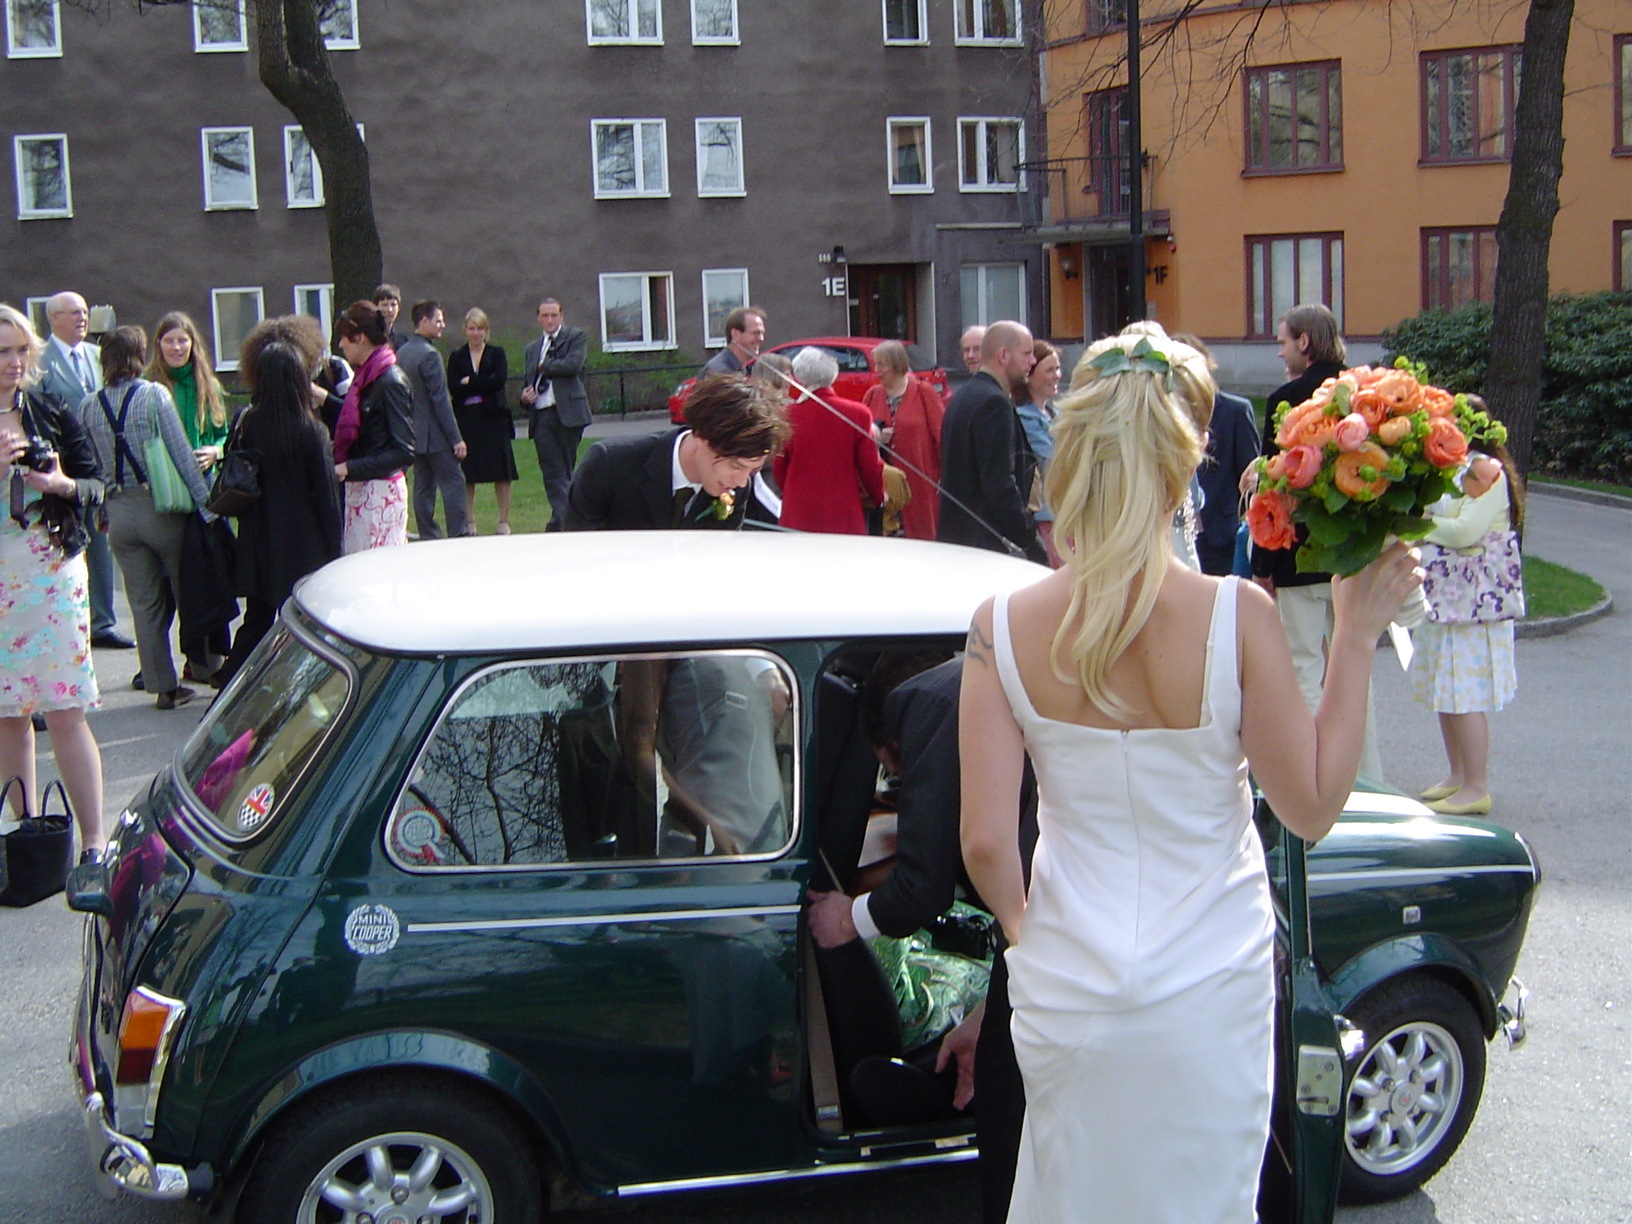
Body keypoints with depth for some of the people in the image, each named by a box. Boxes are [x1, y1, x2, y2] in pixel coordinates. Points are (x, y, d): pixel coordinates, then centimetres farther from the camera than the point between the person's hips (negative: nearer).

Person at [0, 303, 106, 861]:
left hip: (54, 575, 0)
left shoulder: (52, 414, 5)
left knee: (66, 713, -3)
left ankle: (94, 843, 0)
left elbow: (94, 484, 9)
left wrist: (62, 485, -11)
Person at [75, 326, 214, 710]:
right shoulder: (154, 395, -9)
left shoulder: (89, 406, 3)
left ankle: (163, 685, 12)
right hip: (161, 507, -4)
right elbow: (181, 453, -10)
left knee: (145, 604, 9)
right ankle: (205, 665, 21)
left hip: (119, 513, 4)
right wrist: (205, 502, -7)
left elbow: (90, 466, 8)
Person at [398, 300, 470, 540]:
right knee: (453, 483, -4)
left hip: (413, 432, 9)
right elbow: (440, 400, -19)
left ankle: (428, 537, 12)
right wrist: (456, 438, -17)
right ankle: (460, 536, -6)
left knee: (423, 486, 10)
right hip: (434, 434, -9)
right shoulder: (428, 355, -16)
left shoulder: (401, 352, 11)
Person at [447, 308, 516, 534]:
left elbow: (499, 381, -7)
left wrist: (469, 381, -7)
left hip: (493, 419, 0)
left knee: (501, 473, -1)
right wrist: (483, 385, -8)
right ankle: (469, 523, 6)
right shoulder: (456, 357, 9)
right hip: (466, 420, 1)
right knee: (466, 475, 0)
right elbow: (453, 387, -4)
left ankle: (504, 521, 5)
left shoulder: (497, 354, 8)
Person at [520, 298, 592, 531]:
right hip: (541, 415, 4)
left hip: (568, 413, -4)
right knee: (552, 471, -3)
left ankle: (562, 519, 3)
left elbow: (573, 365, -12)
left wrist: (543, 367, -1)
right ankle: (561, 516, -7)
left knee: (566, 469, 0)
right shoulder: (531, 349, 22)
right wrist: (525, 397, 2)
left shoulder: (576, 337, 6)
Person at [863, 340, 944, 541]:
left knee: (923, 534, -2)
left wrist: (945, 477, -10)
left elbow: (940, 433, -3)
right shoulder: (872, 395, 11)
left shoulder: (923, 392, -1)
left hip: (920, 484, -3)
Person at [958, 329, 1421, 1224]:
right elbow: (1311, 809, -11)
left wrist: (1021, 927, 9)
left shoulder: (1002, 627, -13)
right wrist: (1357, 635, -8)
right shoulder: (1236, 615, -19)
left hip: (1066, 987, 2)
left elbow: (985, 841, -12)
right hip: (1210, 990, -1)